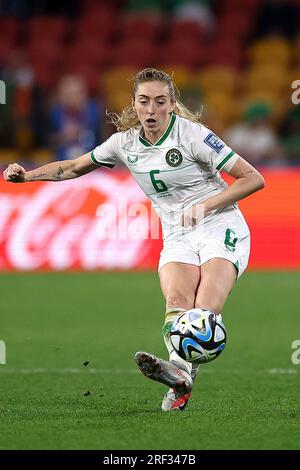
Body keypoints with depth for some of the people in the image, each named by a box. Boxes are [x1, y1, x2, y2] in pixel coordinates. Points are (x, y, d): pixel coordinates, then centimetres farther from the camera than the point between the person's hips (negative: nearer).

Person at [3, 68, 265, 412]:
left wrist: (206, 205, -17)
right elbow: (73, 168, 22)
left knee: (205, 310, -30)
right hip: (177, 239, 3)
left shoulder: (192, 135, -9)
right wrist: (28, 174, 8)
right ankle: (181, 377, -50)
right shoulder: (125, 143, 5)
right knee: (176, 301, -30)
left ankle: (179, 369, -52)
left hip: (221, 230, -3)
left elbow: (253, 178, -8)